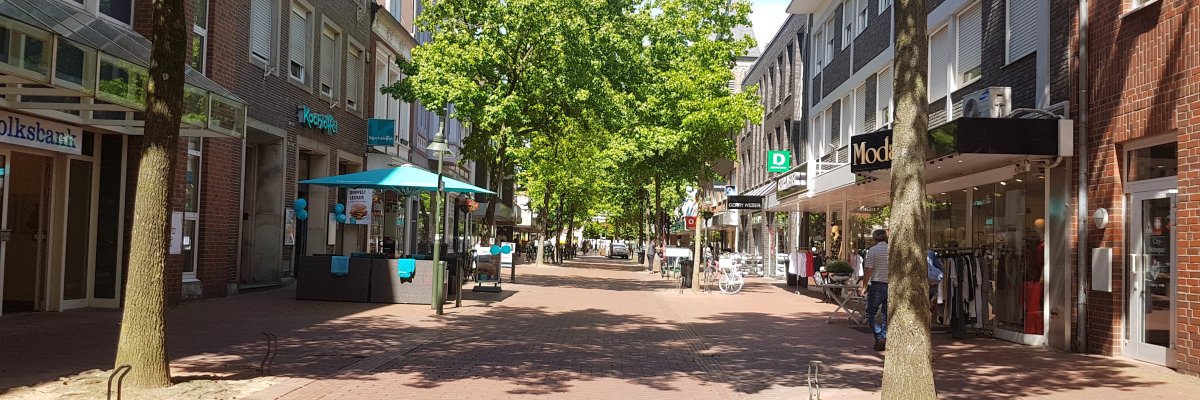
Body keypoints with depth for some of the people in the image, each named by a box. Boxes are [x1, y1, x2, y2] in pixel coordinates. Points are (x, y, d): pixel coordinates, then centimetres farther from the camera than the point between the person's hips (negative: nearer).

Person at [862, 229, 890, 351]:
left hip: (876, 285, -4)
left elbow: (868, 270, -10)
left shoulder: (873, 250, -6)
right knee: (886, 315, 10)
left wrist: (864, 285, -1)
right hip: (890, 285, 4)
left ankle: (879, 338, -10)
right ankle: (885, 340, 8)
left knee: (870, 313, 4)